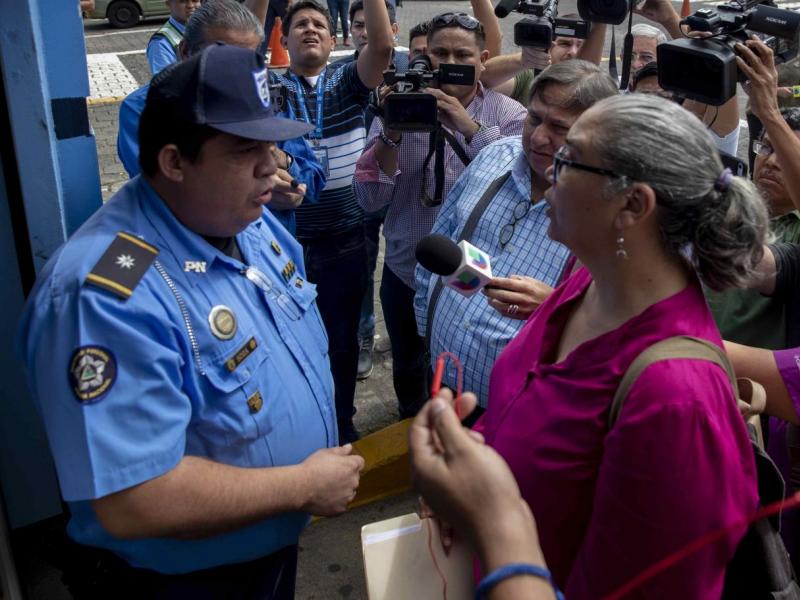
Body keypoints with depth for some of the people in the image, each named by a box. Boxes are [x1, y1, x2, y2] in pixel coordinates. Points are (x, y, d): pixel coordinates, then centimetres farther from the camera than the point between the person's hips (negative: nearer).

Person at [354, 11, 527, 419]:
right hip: (406, 271, 2)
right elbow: (370, 199, -10)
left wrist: (470, 126, -29)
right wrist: (391, 133, -24)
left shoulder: (507, 113, -6)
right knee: (408, 375, 21)